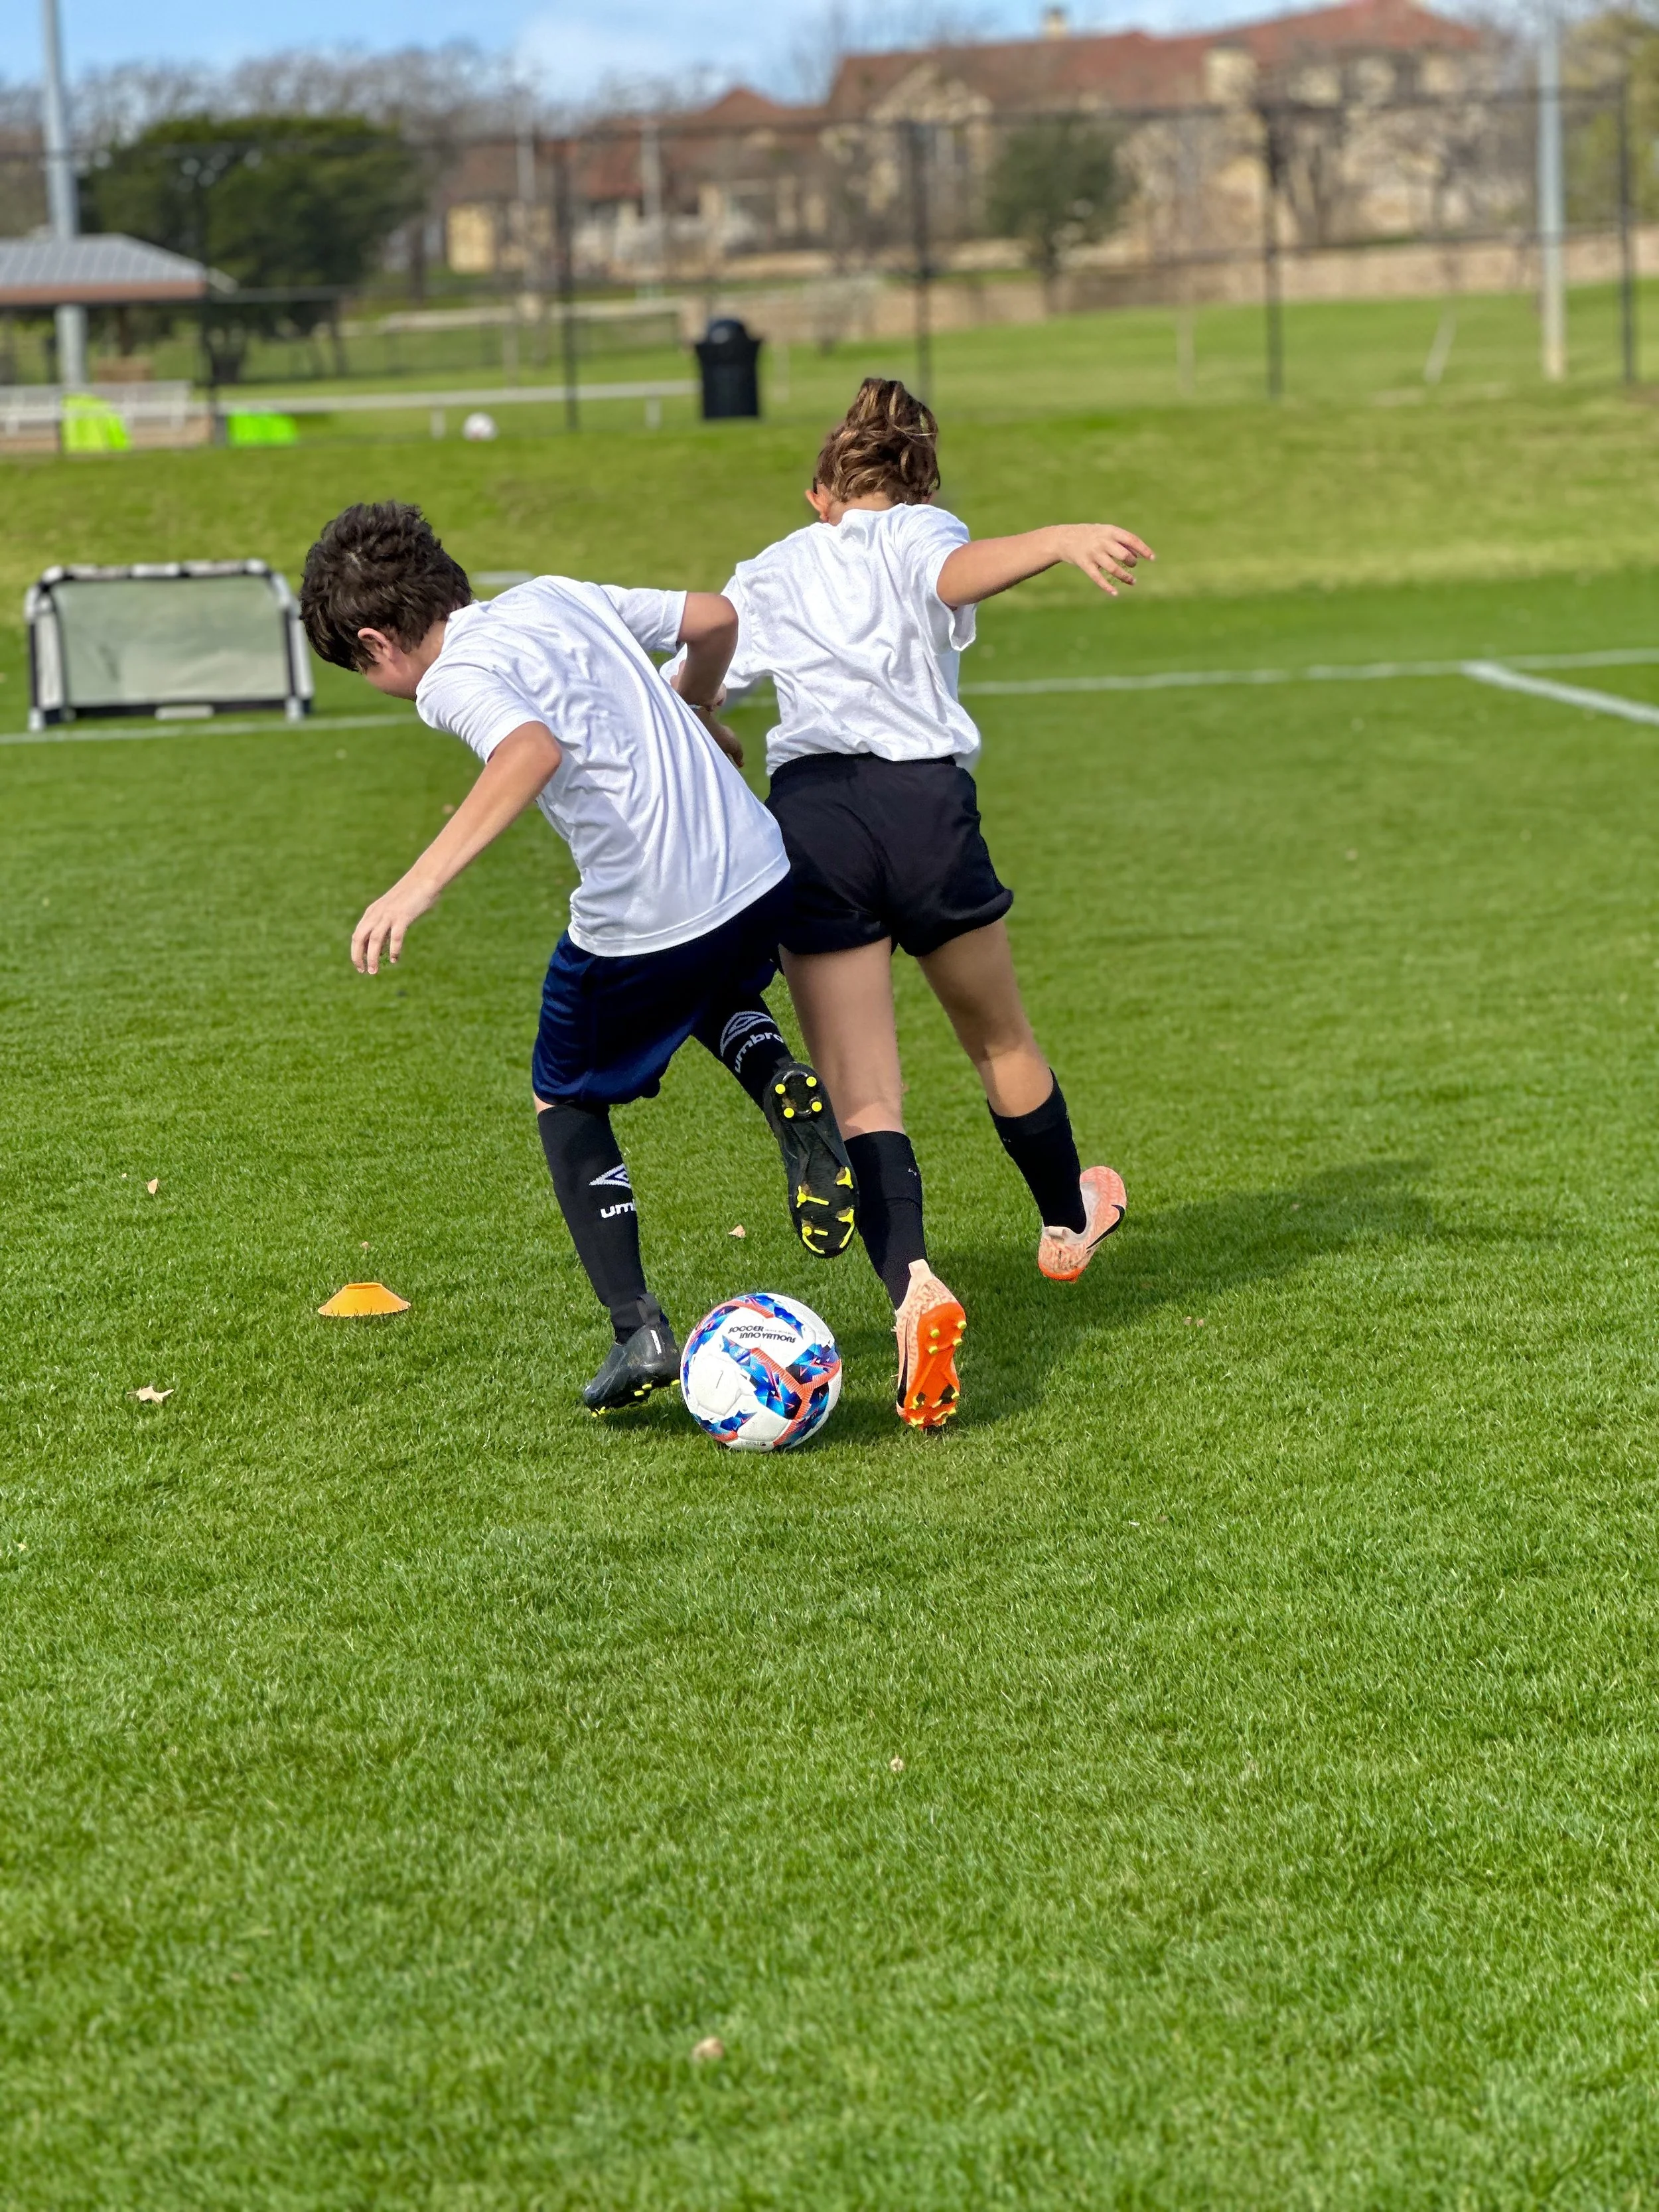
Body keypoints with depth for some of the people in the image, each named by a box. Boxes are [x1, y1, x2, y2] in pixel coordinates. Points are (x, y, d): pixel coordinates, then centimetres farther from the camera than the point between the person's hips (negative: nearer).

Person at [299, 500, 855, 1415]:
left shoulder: (454, 678, -9)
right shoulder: (559, 598, 14)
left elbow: (534, 749, -31)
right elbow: (713, 618, 18)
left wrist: (421, 882, -34)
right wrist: (690, 712, 38)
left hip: (642, 920, -7)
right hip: (759, 868, 7)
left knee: (566, 1107, 17)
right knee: (717, 996, 40)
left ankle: (639, 1331, 7)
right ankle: (784, 1087, 6)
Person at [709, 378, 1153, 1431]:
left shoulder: (769, 572, 23)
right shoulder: (920, 531, 13)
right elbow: (961, 572, -12)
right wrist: (1060, 538, -31)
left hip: (806, 819, 1)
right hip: (923, 799, -1)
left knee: (862, 1098, -3)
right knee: (1002, 1041, 22)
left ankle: (912, 1284, -27)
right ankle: (1069, 1222, 44)